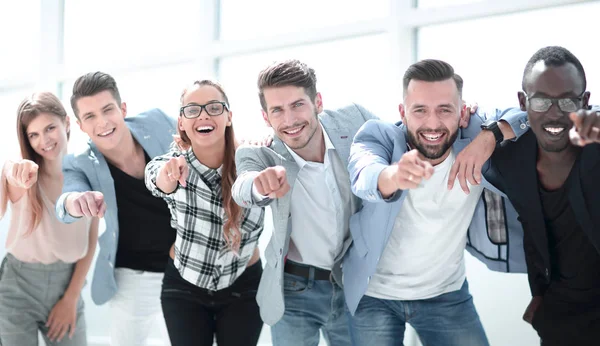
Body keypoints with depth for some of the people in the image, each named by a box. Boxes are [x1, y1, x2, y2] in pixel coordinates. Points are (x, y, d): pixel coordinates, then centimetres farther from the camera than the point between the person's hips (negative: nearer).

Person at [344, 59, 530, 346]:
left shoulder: (476, 137, -14)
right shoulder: (378, 136, -20)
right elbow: (365, 178, -40)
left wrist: (492, 134, -36)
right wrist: (394, 176, -64)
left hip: (447, 295, 2)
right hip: (373, 296, -1)